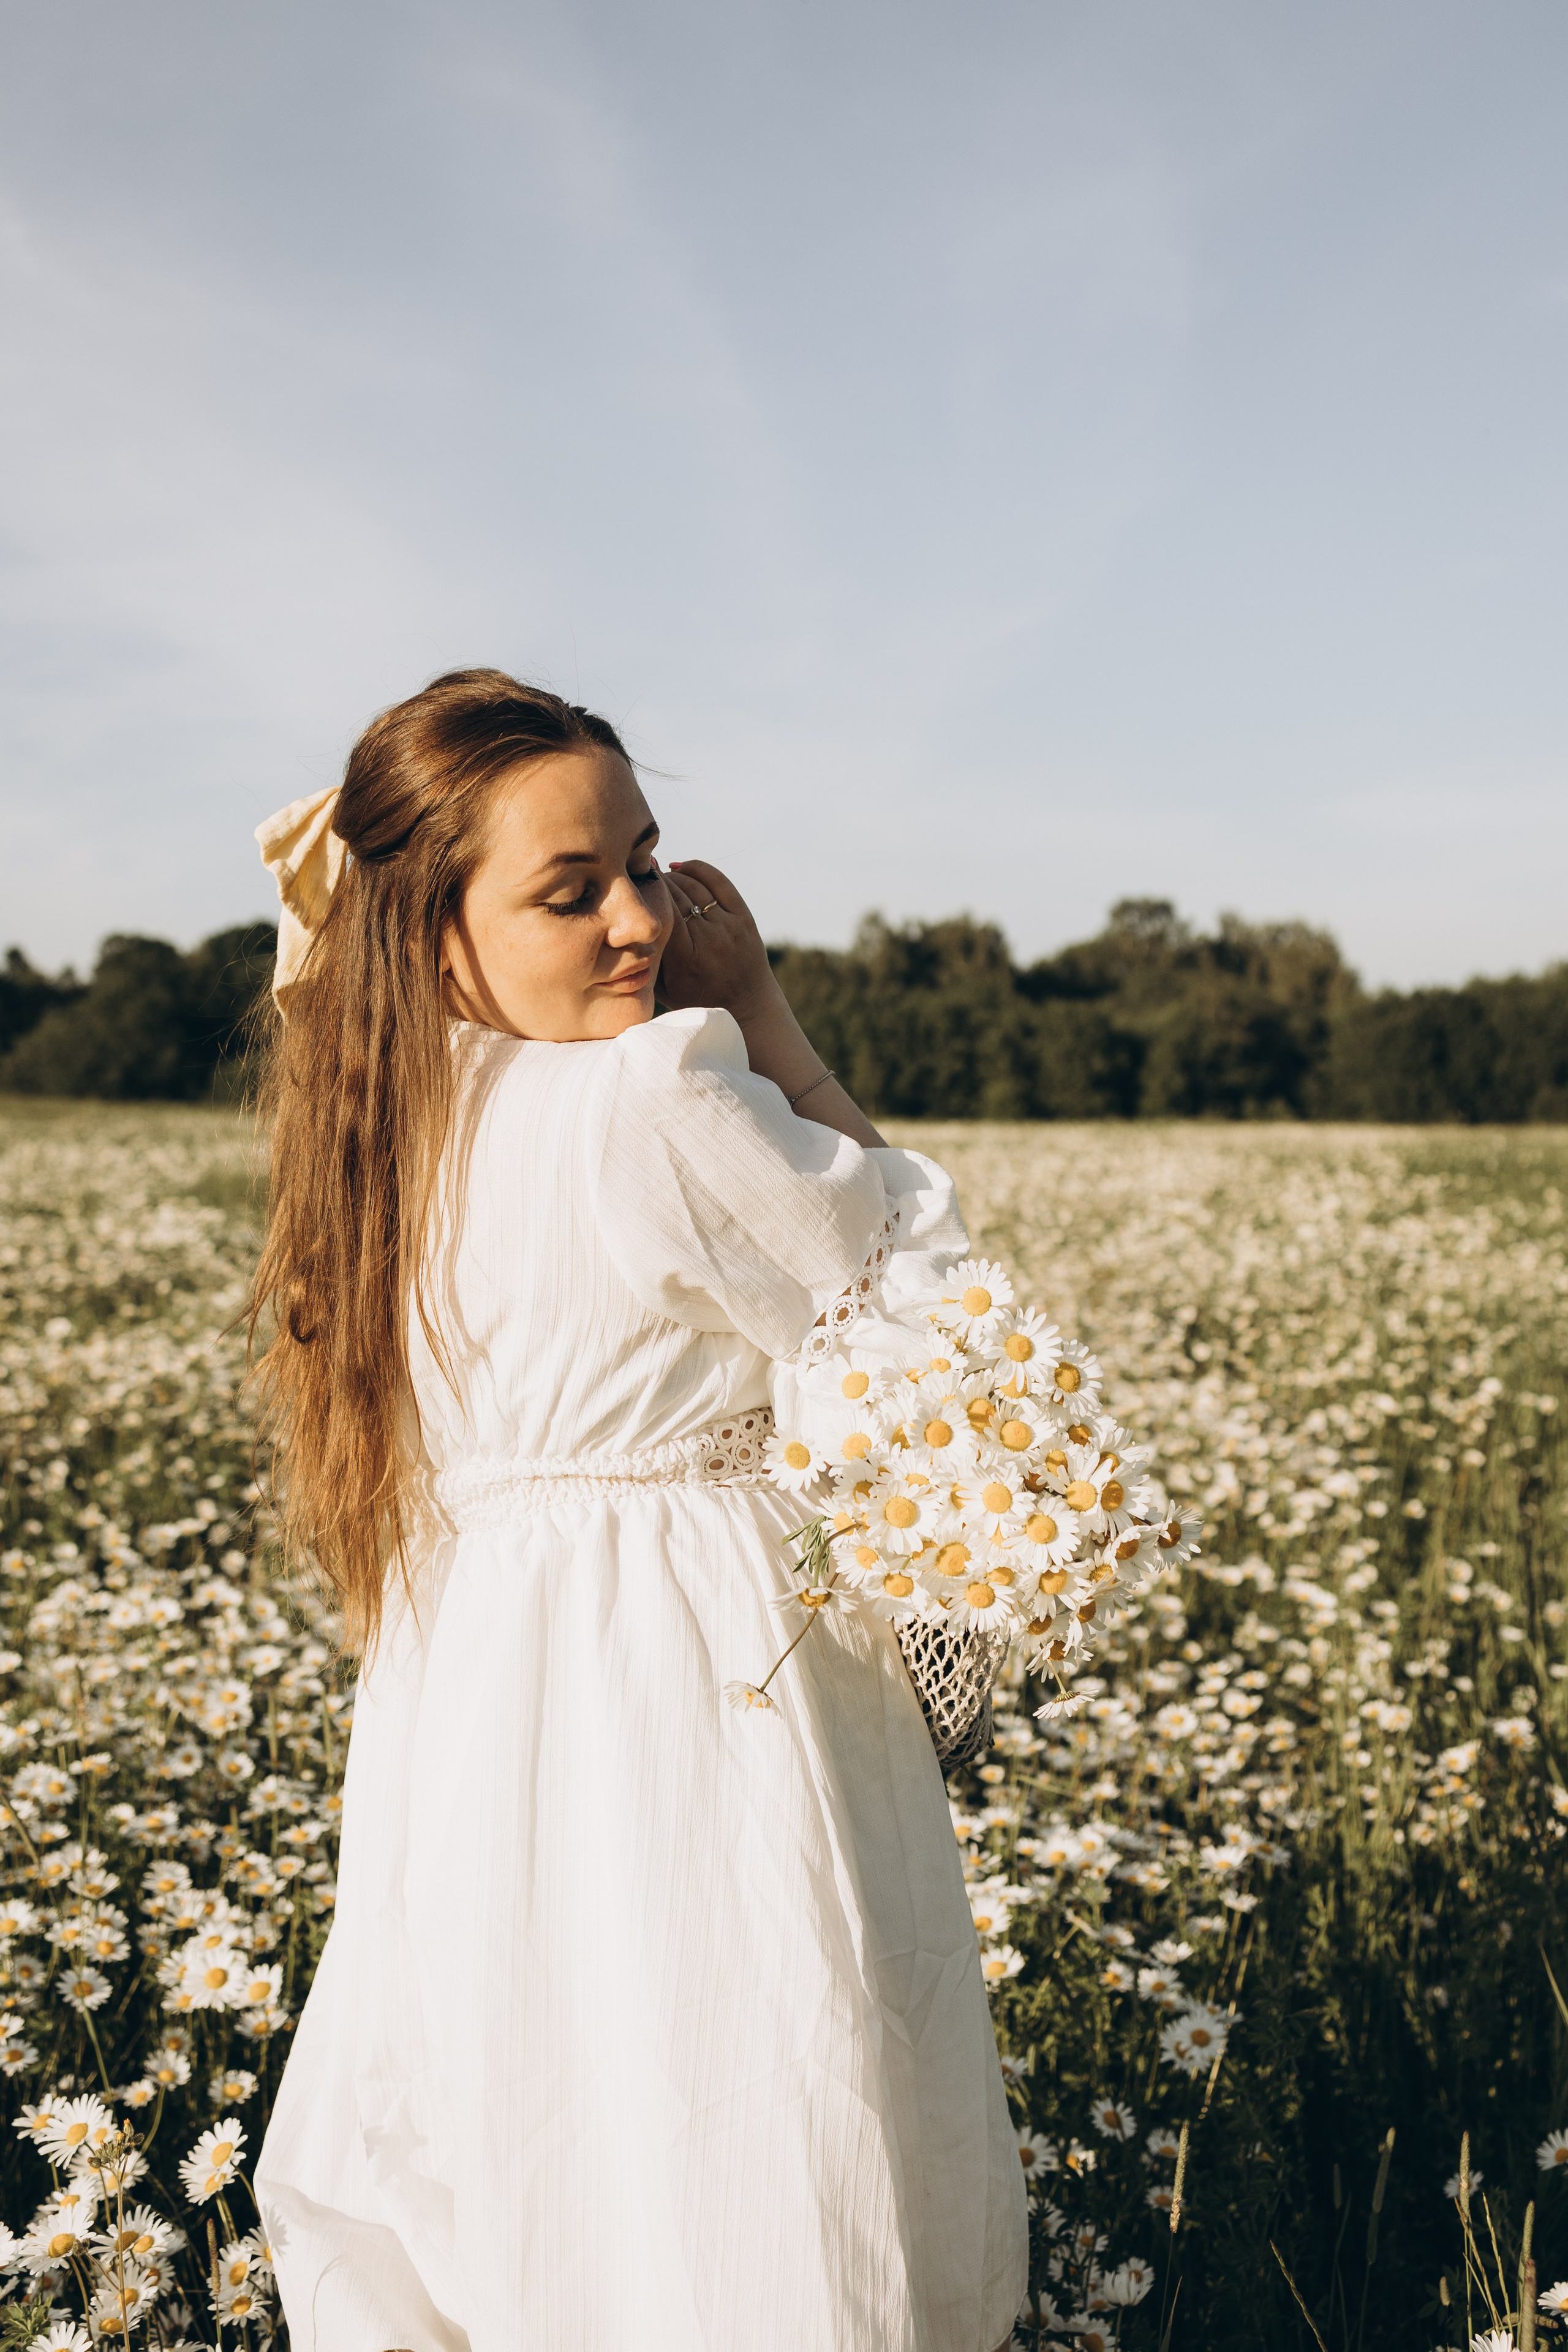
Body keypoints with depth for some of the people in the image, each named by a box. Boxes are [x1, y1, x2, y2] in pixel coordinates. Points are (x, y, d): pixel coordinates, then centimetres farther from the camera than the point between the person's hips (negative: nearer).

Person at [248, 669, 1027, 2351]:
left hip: (473, 1696, 8)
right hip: (687, 1701, -8)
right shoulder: (659, 1095, -23)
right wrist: (759, 1013, -7)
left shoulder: (409, 1126, 3)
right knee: (742, 2199, 9)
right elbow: (925, 1283, -9)